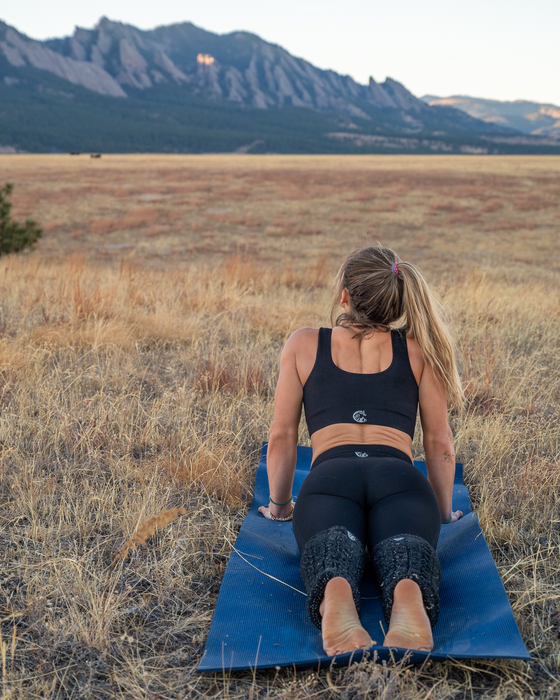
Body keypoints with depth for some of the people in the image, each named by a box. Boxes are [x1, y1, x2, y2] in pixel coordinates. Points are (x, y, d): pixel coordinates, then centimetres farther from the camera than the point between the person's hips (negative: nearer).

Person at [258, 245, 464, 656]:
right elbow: (440, 443, 22)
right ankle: (408, 594, -58)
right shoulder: (419, 347, 23)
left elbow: (282, 437, 23)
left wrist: (279, 506, 35)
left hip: (329, 478, 0)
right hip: (400, 479, 0)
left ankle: (335, 594, -58)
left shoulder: (304, 344, 23)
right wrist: (444, 513, 34)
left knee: (332, 562, -24)